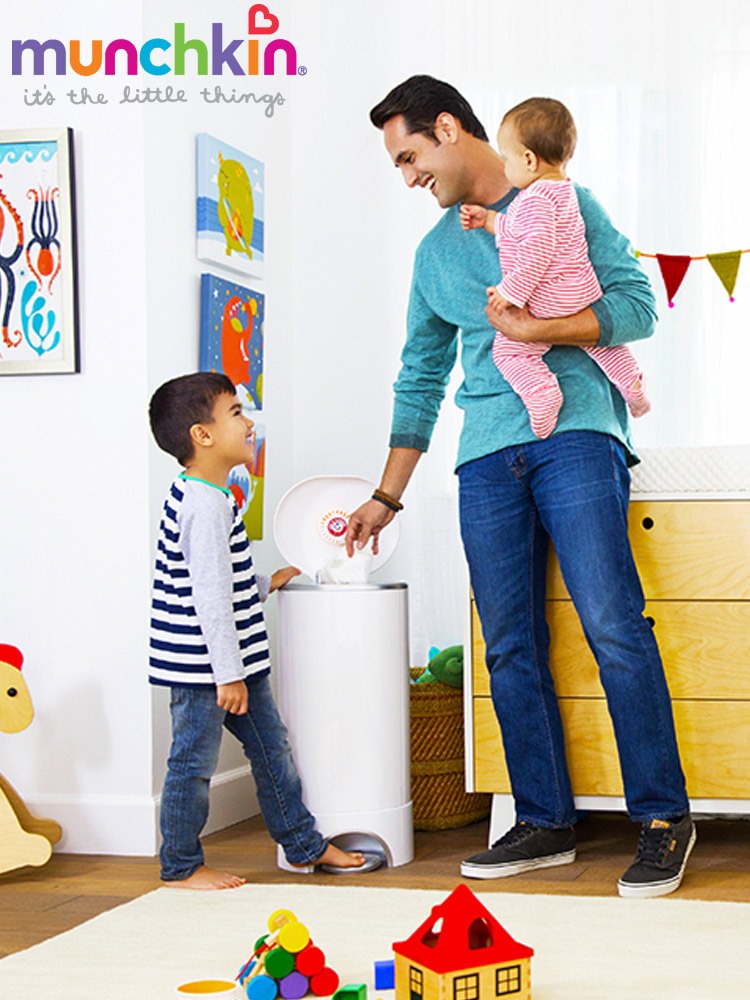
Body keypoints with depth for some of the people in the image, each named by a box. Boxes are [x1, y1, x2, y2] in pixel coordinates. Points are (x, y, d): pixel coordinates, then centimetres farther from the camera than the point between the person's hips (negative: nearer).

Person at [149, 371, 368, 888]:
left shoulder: (206, 496, 12)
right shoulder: (205, 505, -21)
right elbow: (210, 597, -23)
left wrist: (264, 585, 25)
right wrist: (228, 674, -22)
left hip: (236, 659, 11)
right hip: (202, 664, -11)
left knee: (271, 745, 16)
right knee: (194, 761, 1)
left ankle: (304, 844, 26)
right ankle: (181, 866, 14)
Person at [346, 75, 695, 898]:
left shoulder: (561, 204, 7)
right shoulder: (434, 253, 22)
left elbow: (637, 304, -1)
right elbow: (419, 382, 26)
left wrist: (537, 329, -12)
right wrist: (385, 499, 24)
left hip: (573, 433, -5)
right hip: (485, 457, 5)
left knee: (612, 624, -15)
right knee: (511, 649, 0)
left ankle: (663, 817, -9)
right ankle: (545, 823, 7)